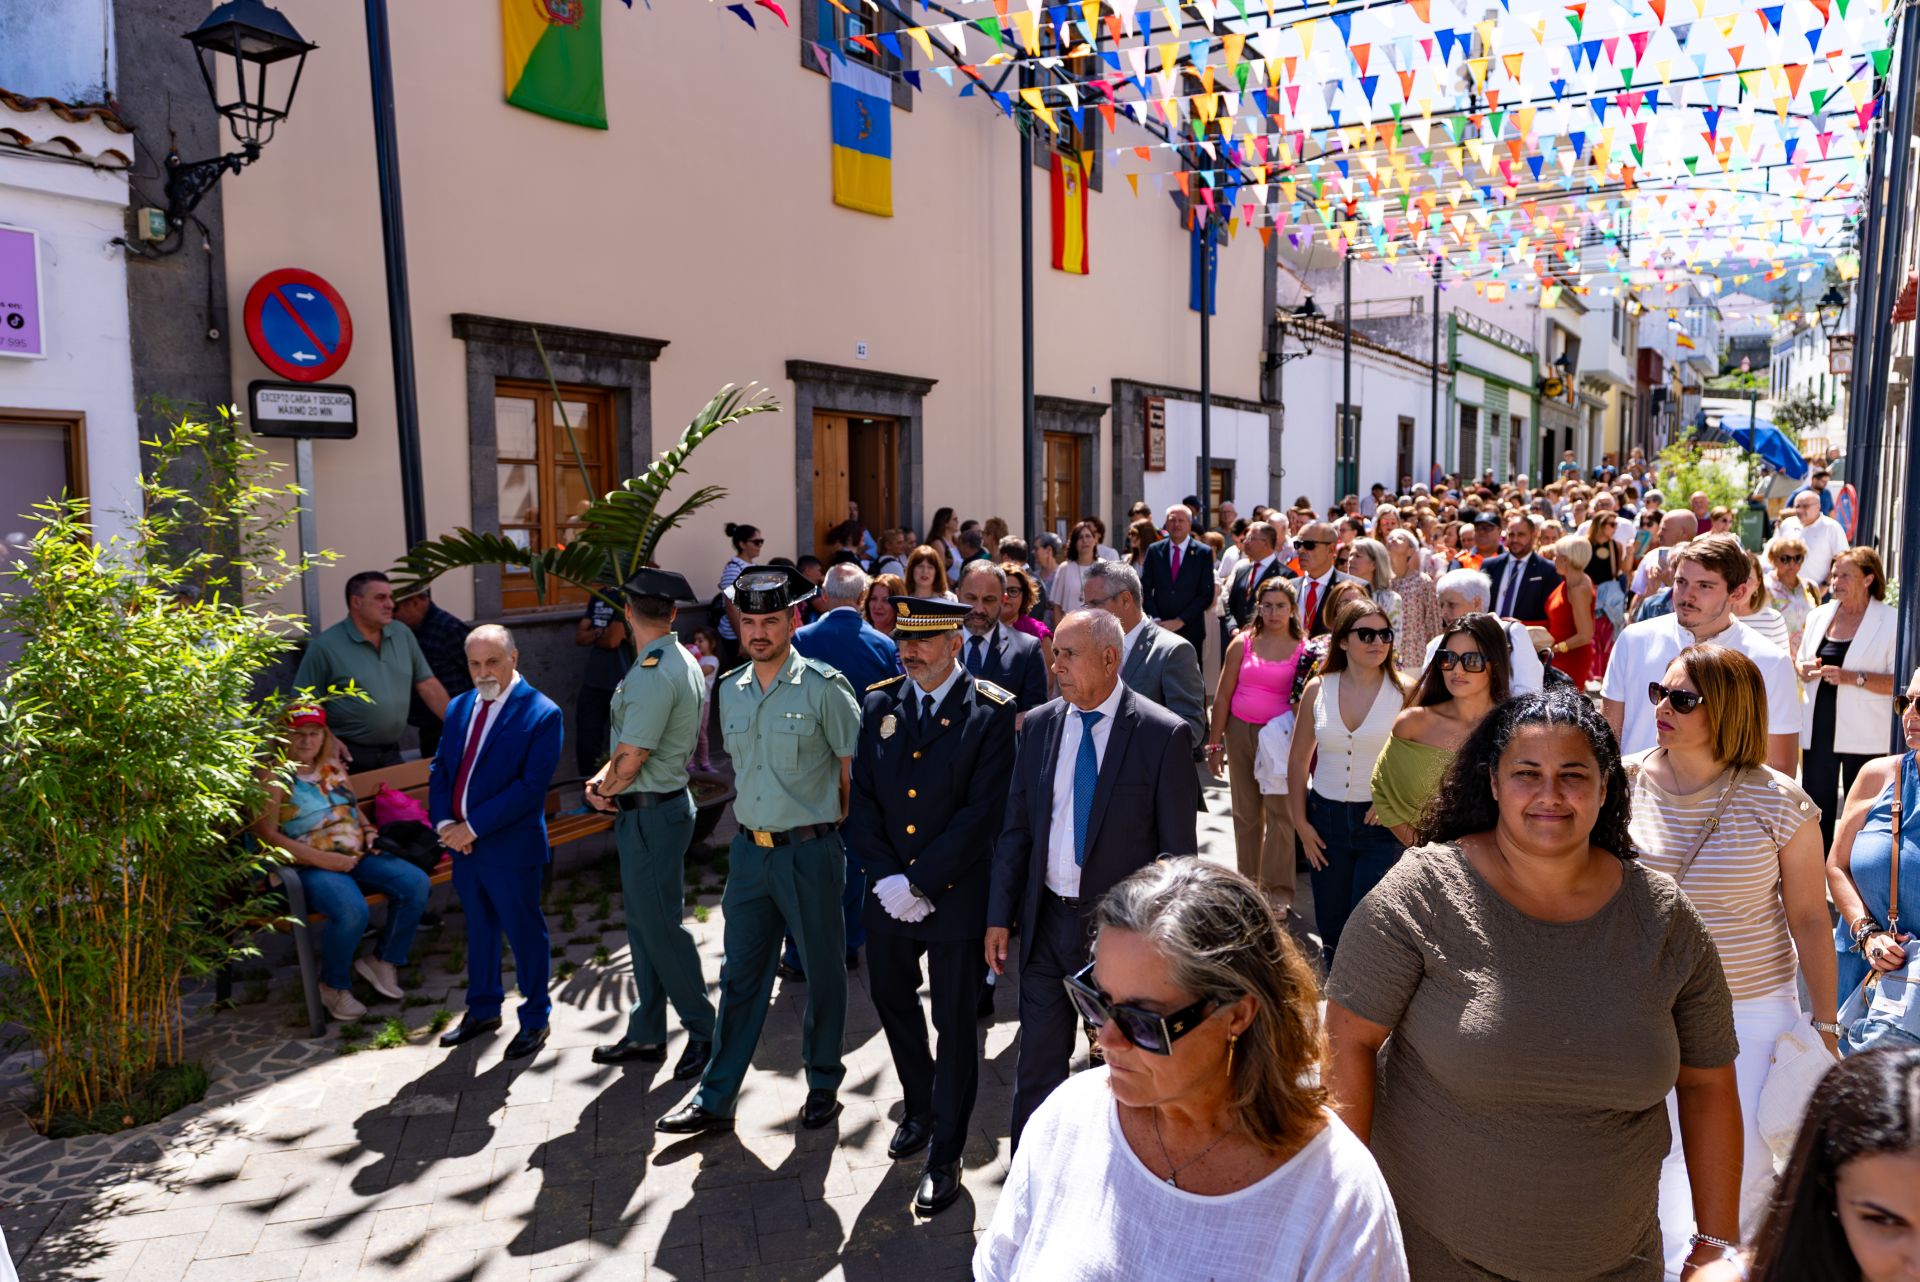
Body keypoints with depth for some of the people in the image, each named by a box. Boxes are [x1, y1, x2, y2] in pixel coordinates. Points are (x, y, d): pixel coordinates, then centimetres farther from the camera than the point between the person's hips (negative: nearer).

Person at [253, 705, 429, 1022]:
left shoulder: (333, 765, 15)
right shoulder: (274, 777, -5)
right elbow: (267, 834, -14)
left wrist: (369, 830, 6)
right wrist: (323, 859, -20)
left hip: (358, 856, 7)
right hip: (311, 866, -7)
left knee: (415, 883, -15)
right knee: (351, 910, -34)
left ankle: (382, 960, 3)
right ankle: (334, 986, -6)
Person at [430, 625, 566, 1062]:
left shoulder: (542, 714, -14)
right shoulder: (459, 708, 8)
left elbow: (532, 785, -19)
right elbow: (440, 768, 9)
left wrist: (473, 827, -19)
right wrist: (444, 822, -7)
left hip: (510, 846, -6)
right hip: (462, 843, 6)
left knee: (524, 932, 7)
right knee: (478, 928, 20)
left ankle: (535, 1019, 24)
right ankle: (483, 1010, 38)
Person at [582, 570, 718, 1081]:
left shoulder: (653, 674, -22)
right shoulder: (680, 662, 9)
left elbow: (631, 757, -22)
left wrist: (604, 790, -2)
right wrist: (605, 780, 1)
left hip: (650, 814, -10)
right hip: (657, 808, 10)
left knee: (661, 928, 0)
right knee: (643, 924, 16)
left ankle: (705, 1033, 14)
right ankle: (646, 1035, 27)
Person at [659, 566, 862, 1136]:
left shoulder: (823, 686, -11)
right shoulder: (730, 689, 7)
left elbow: (853, 767, -6)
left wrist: (829, 824, 1)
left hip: (810, 852, -5)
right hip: (750, 849, 5)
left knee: (822, 972, 11)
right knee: (741, 975, 13)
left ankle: (823, 1087, 30)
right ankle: (715, 1099, 24)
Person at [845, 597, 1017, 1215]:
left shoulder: (991, 712, -11)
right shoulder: (879, 704, 3)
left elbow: (984, 812, -16)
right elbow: (862, 798, 2)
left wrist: (920, 881, -17)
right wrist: (888, 877, -10)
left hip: (956, 893, -5)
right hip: (889, 892, 5)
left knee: (955, 1023, 7)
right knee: (892, 1001, 20)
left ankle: (944, 1155, 24)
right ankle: (920, 1108, 46)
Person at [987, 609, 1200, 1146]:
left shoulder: (1164, 734, -13)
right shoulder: (1038, 725, 1)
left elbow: (1178, 848, -10)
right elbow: (1015, 829, 5)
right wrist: (1000, 917, 3)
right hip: (1047, 921, 4)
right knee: (1037, 1066, 16)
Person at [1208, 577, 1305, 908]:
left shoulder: (1304, 650, -1)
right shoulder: (1242, 644, 4)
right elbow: (1223, 694, 5)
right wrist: (1215, 743, 3)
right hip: (1240, 732, 3)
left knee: (1279, 812, -4)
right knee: (1245, 812, 12)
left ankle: (1278, 892, 6)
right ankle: (1248, 884, 25)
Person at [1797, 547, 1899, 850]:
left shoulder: (1891, 621, -5)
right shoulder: (1819, 616, 11)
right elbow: (1801, 664, 20)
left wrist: (1852, 677, -23)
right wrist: (1805, 670, -2)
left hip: (1862, 734, -4)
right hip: (1819, 729, 5)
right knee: (1817, 809, 9)